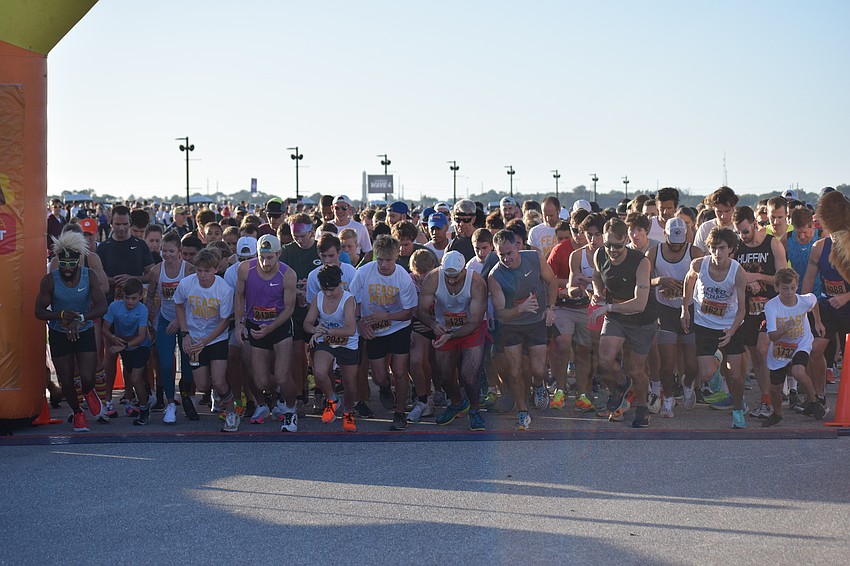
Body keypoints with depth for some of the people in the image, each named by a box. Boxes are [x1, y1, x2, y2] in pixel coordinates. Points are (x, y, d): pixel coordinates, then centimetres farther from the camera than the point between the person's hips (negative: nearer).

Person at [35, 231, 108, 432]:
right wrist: (61, 315, -31)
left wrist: (79, 318, -35)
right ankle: (77, 413, 33)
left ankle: (89, 394, 26)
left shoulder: (89, 276, -14)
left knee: (87, 378, -12)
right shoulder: (50, 280, -16)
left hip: (85, 332, 0)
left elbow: (102, 306, -20)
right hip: (59, 334, 0)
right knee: (66, 381, 4)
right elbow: (39, 311, -12)